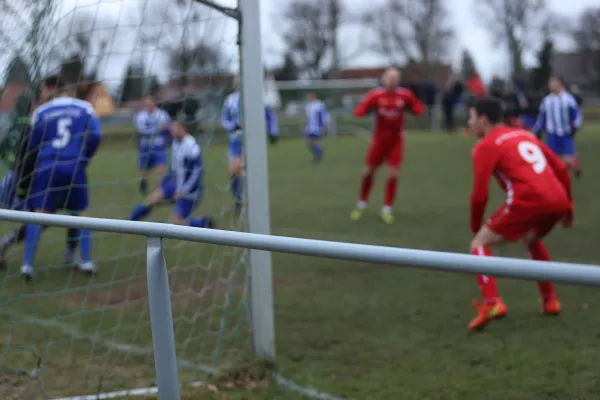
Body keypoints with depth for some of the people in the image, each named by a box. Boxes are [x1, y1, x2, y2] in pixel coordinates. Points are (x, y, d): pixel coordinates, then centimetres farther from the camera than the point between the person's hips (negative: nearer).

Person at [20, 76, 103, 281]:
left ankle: (27, 264, -6)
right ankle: (86, 261, 12)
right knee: (80, 213, 15)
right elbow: (95, 135, -2)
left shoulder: (40, 112, 6)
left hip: (47, 166, -1)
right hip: (74, 166, 1)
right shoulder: (84, 108, 6)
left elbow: (32, 145, 8)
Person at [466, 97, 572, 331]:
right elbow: (561, 169, 25)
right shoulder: (524, 134, 26)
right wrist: (567, 207, 32)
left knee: (480, 244, 5)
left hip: (528, 201, -7)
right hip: (558, 199, 7)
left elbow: (480, 193, -2)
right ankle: (550, 301, 31)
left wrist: (475, 226, 13)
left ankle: (491, 303, -13)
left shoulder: (486, 146, 6)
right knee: (532, 240, 35)